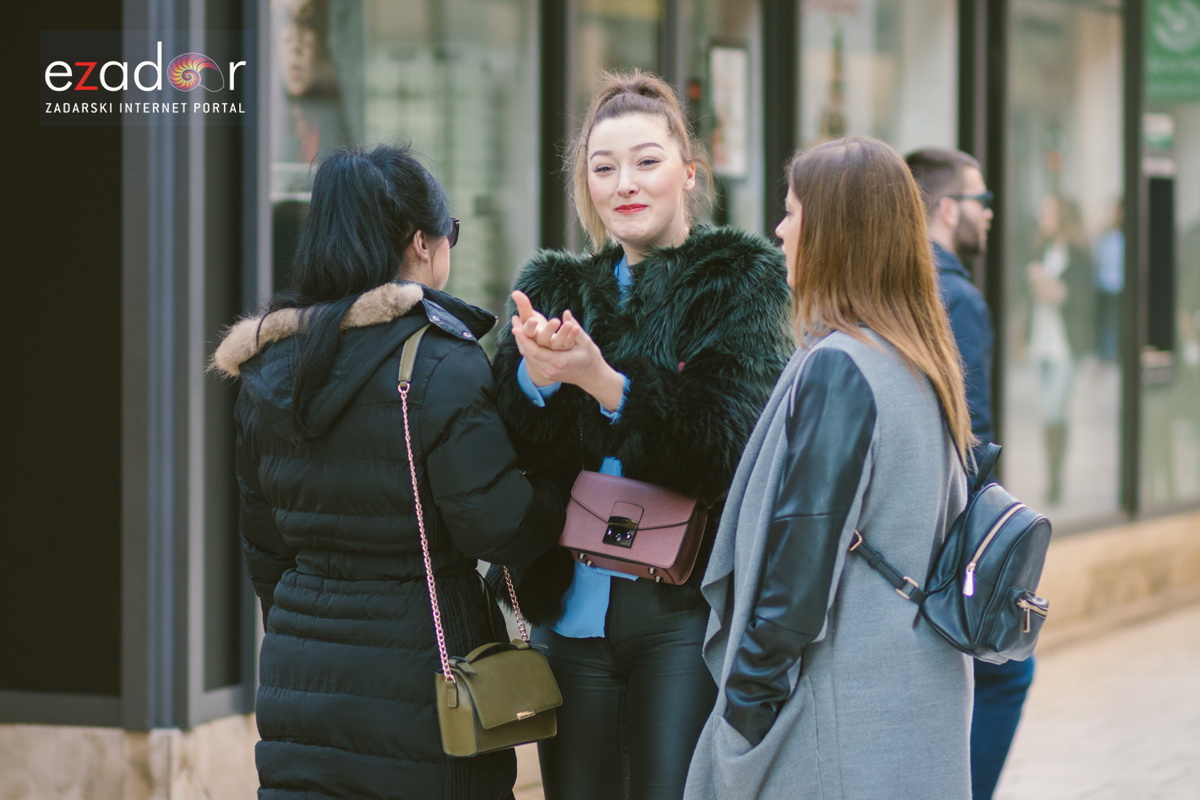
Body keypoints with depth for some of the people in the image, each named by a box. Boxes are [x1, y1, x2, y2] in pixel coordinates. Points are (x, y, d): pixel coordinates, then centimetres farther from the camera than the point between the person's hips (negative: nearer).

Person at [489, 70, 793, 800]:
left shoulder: (739, 282, 1)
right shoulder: (555, 290, 12)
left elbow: (733, 446, -14)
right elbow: (507, 461, 1)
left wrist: (604, 382, -25)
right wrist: (535, 377, -19)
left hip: (686, 610, -4)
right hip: (572, 610, 4)